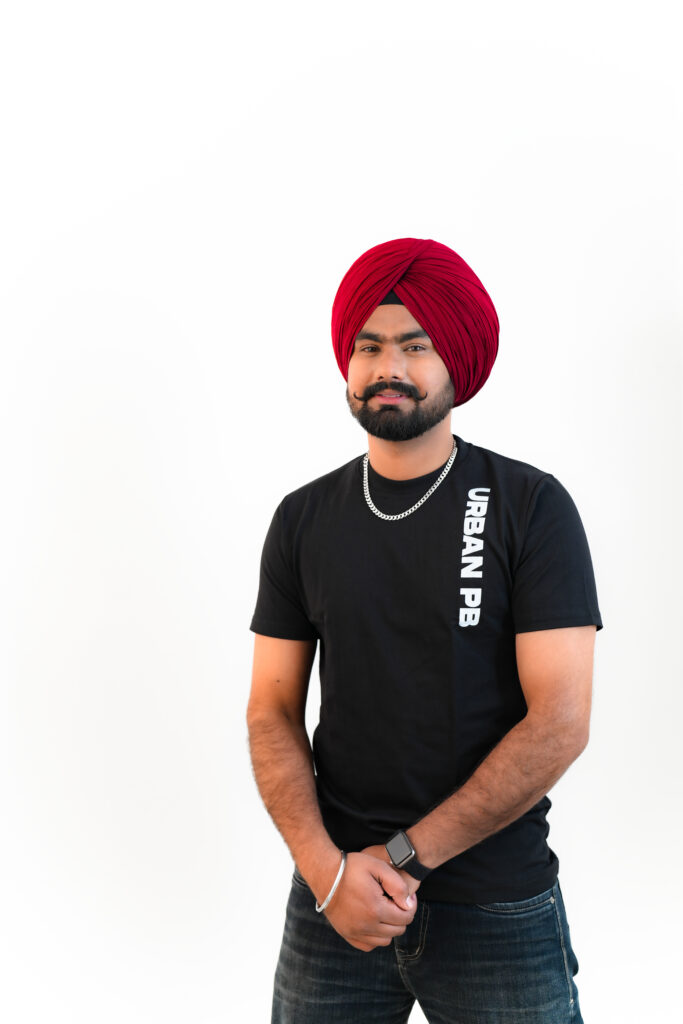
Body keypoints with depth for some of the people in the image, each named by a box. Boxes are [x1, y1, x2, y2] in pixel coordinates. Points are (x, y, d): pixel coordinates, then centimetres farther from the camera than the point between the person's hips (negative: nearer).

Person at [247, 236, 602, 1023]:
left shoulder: (531, 507, -7)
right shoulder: (304, 518, 2)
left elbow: (561, 722, -13)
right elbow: (272, 712, 2)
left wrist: (403, 856, -14)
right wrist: (326, 869, -13)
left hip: (498, 911, -2)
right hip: (331, 901, 3)